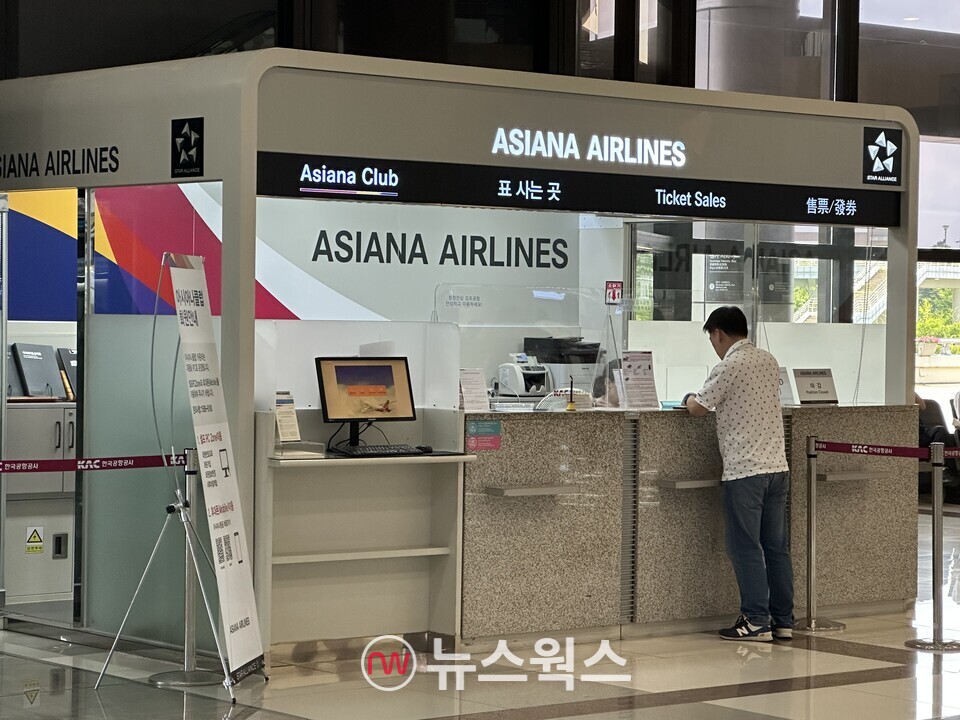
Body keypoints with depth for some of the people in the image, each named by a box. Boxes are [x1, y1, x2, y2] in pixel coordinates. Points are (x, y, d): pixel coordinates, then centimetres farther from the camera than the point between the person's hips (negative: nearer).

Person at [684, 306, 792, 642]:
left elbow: (698, 408, -6)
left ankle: (756, 621, -1)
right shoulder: (769, 362, 13)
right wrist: (710, 397, 25)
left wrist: (690, 399, 15)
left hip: (744, 471, -7)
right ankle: (783, 620, 12)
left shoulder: (730, 366, -10)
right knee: (776, 545, 9)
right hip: (777, 466, 7)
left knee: (746, 548, -2)